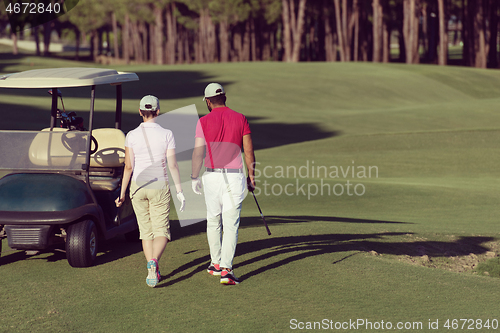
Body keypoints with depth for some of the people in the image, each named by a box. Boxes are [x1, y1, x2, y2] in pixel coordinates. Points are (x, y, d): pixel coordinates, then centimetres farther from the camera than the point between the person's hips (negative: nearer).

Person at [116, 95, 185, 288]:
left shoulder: (132, 136, -5)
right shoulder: (167, 135, -7)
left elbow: (128, 166, -5)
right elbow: (172, 165, -8)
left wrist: (122, 193, 3)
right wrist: (179, 191, -1)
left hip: (138, 186, 2)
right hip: (159, 186, -1)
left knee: (146, 231, 13)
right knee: (161, 232, 1)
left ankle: (153, 271, 12)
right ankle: (153, 262, -27)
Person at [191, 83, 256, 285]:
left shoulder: (204, 121, -4)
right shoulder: (240, 119, 1)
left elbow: (198, 152, -7)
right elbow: (249, 150, 2)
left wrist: (194, 178, 3)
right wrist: (251, 175, 12)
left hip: (212, 176, 0)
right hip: (235, 176, 0)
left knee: (213, 221, 18)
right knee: (231, 224, -2)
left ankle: (216, 263, 27)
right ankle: (226, 269, -12)